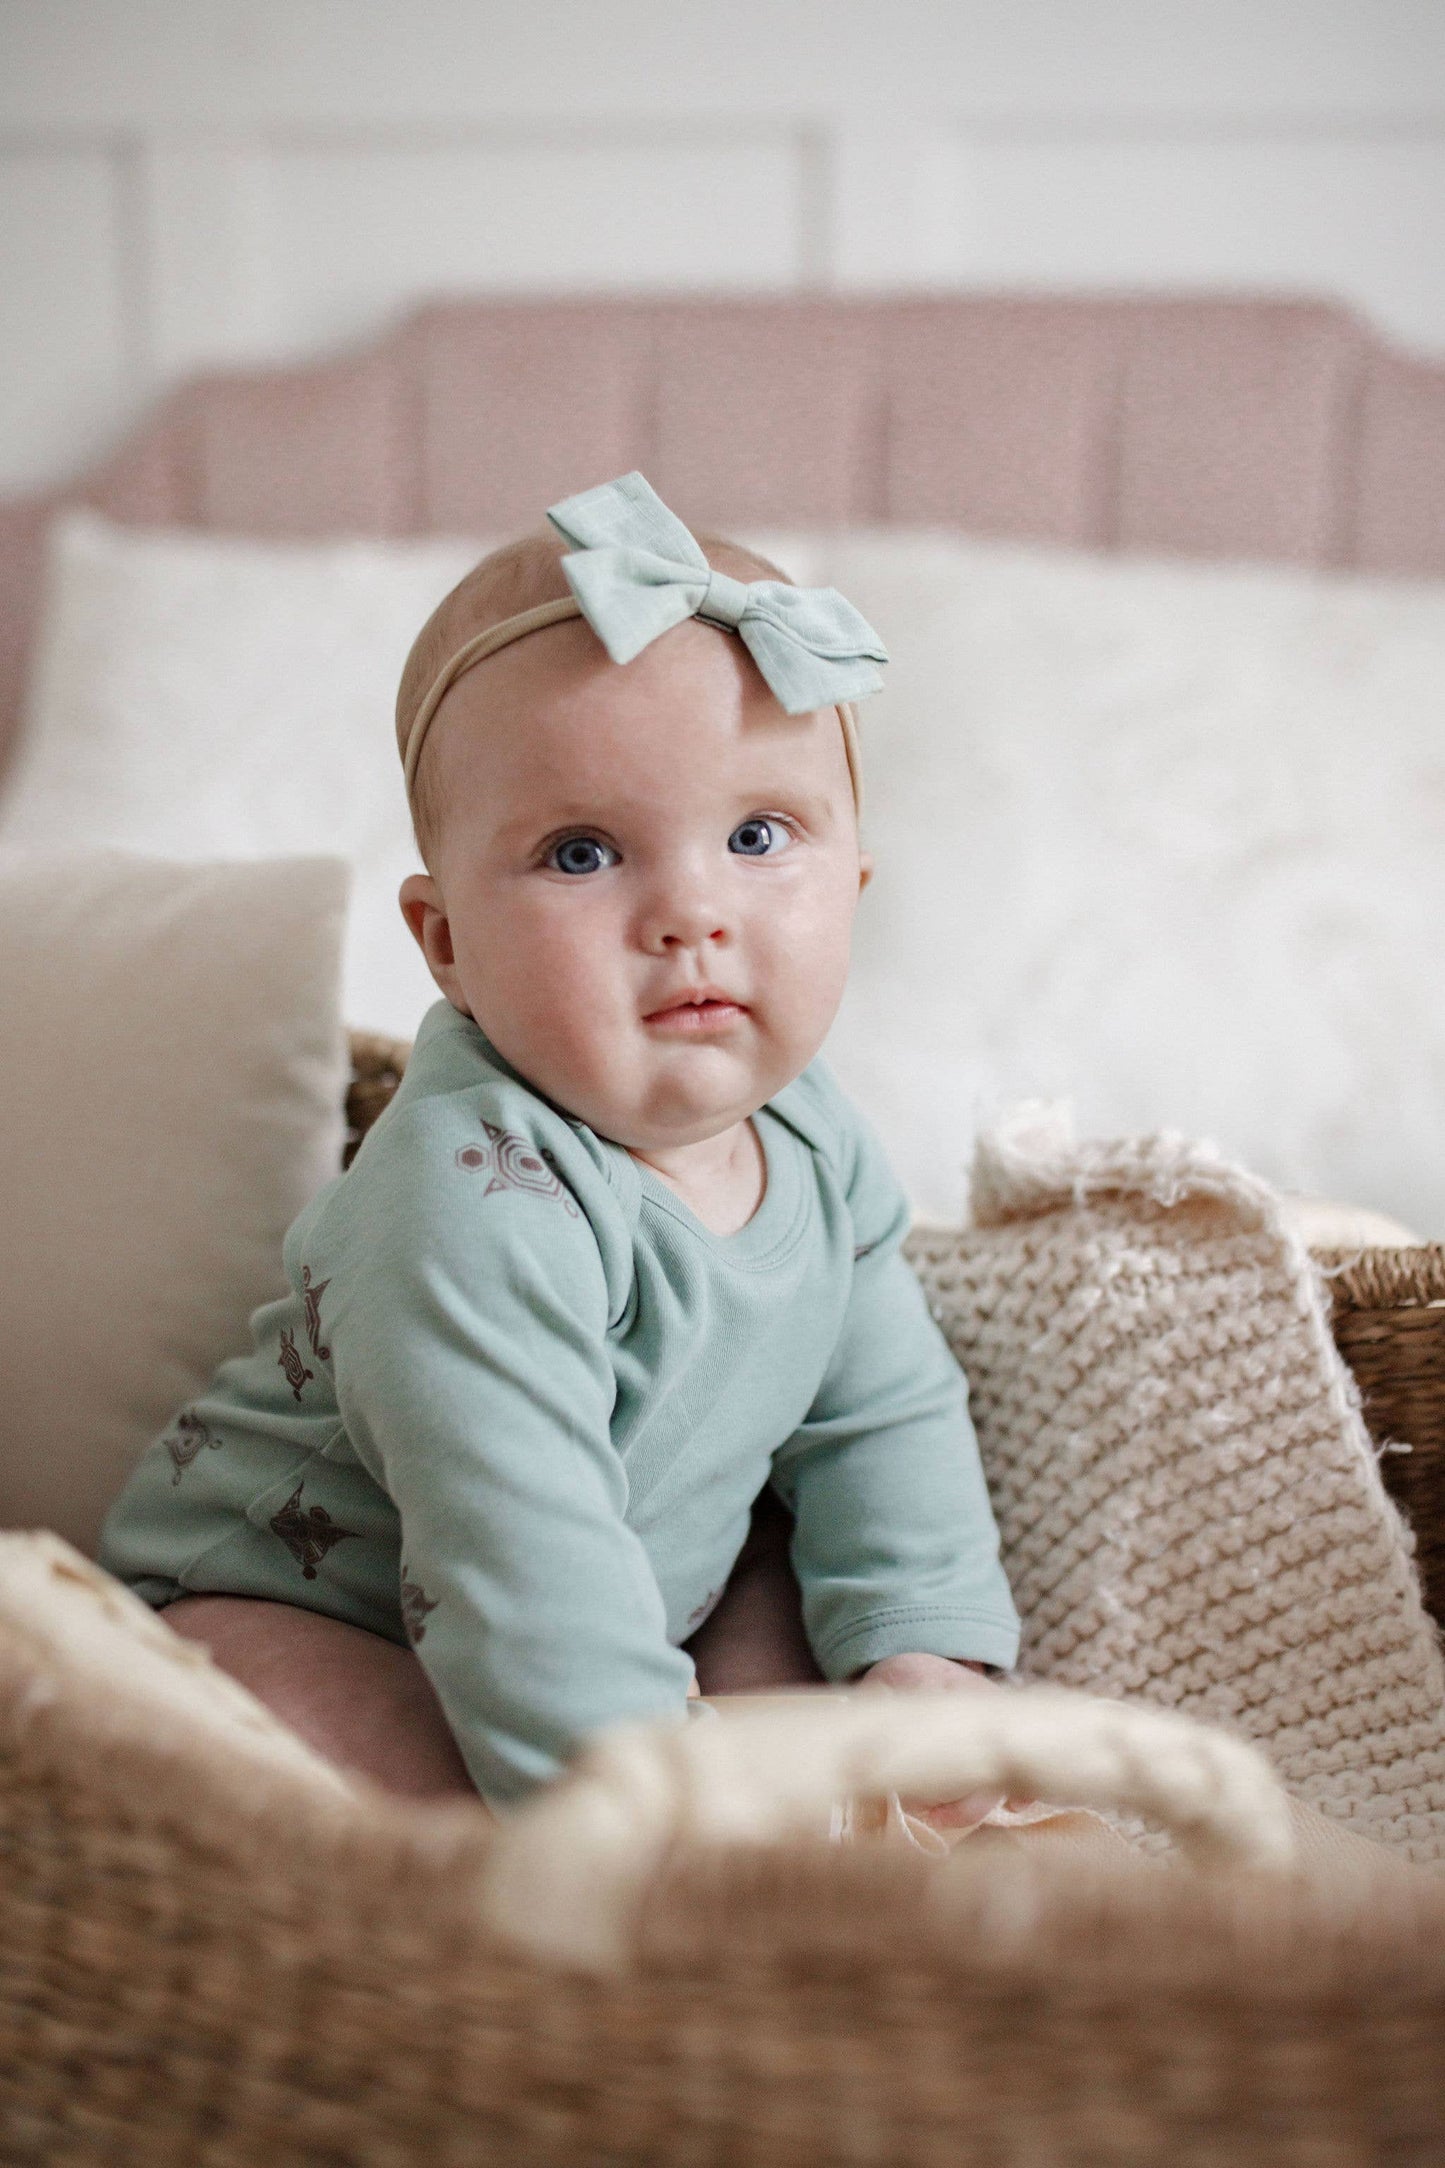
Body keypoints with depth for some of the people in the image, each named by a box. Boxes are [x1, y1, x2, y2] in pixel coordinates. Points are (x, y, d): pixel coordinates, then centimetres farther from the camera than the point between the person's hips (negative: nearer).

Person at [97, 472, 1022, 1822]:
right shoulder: (475, 1203, -34)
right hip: (280, 1604, -7)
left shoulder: (810, 1139, -8)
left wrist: (923, 1658, -9)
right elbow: (517, 1571, -38)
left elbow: (883, 1417, 2)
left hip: (629, 1609, 7)